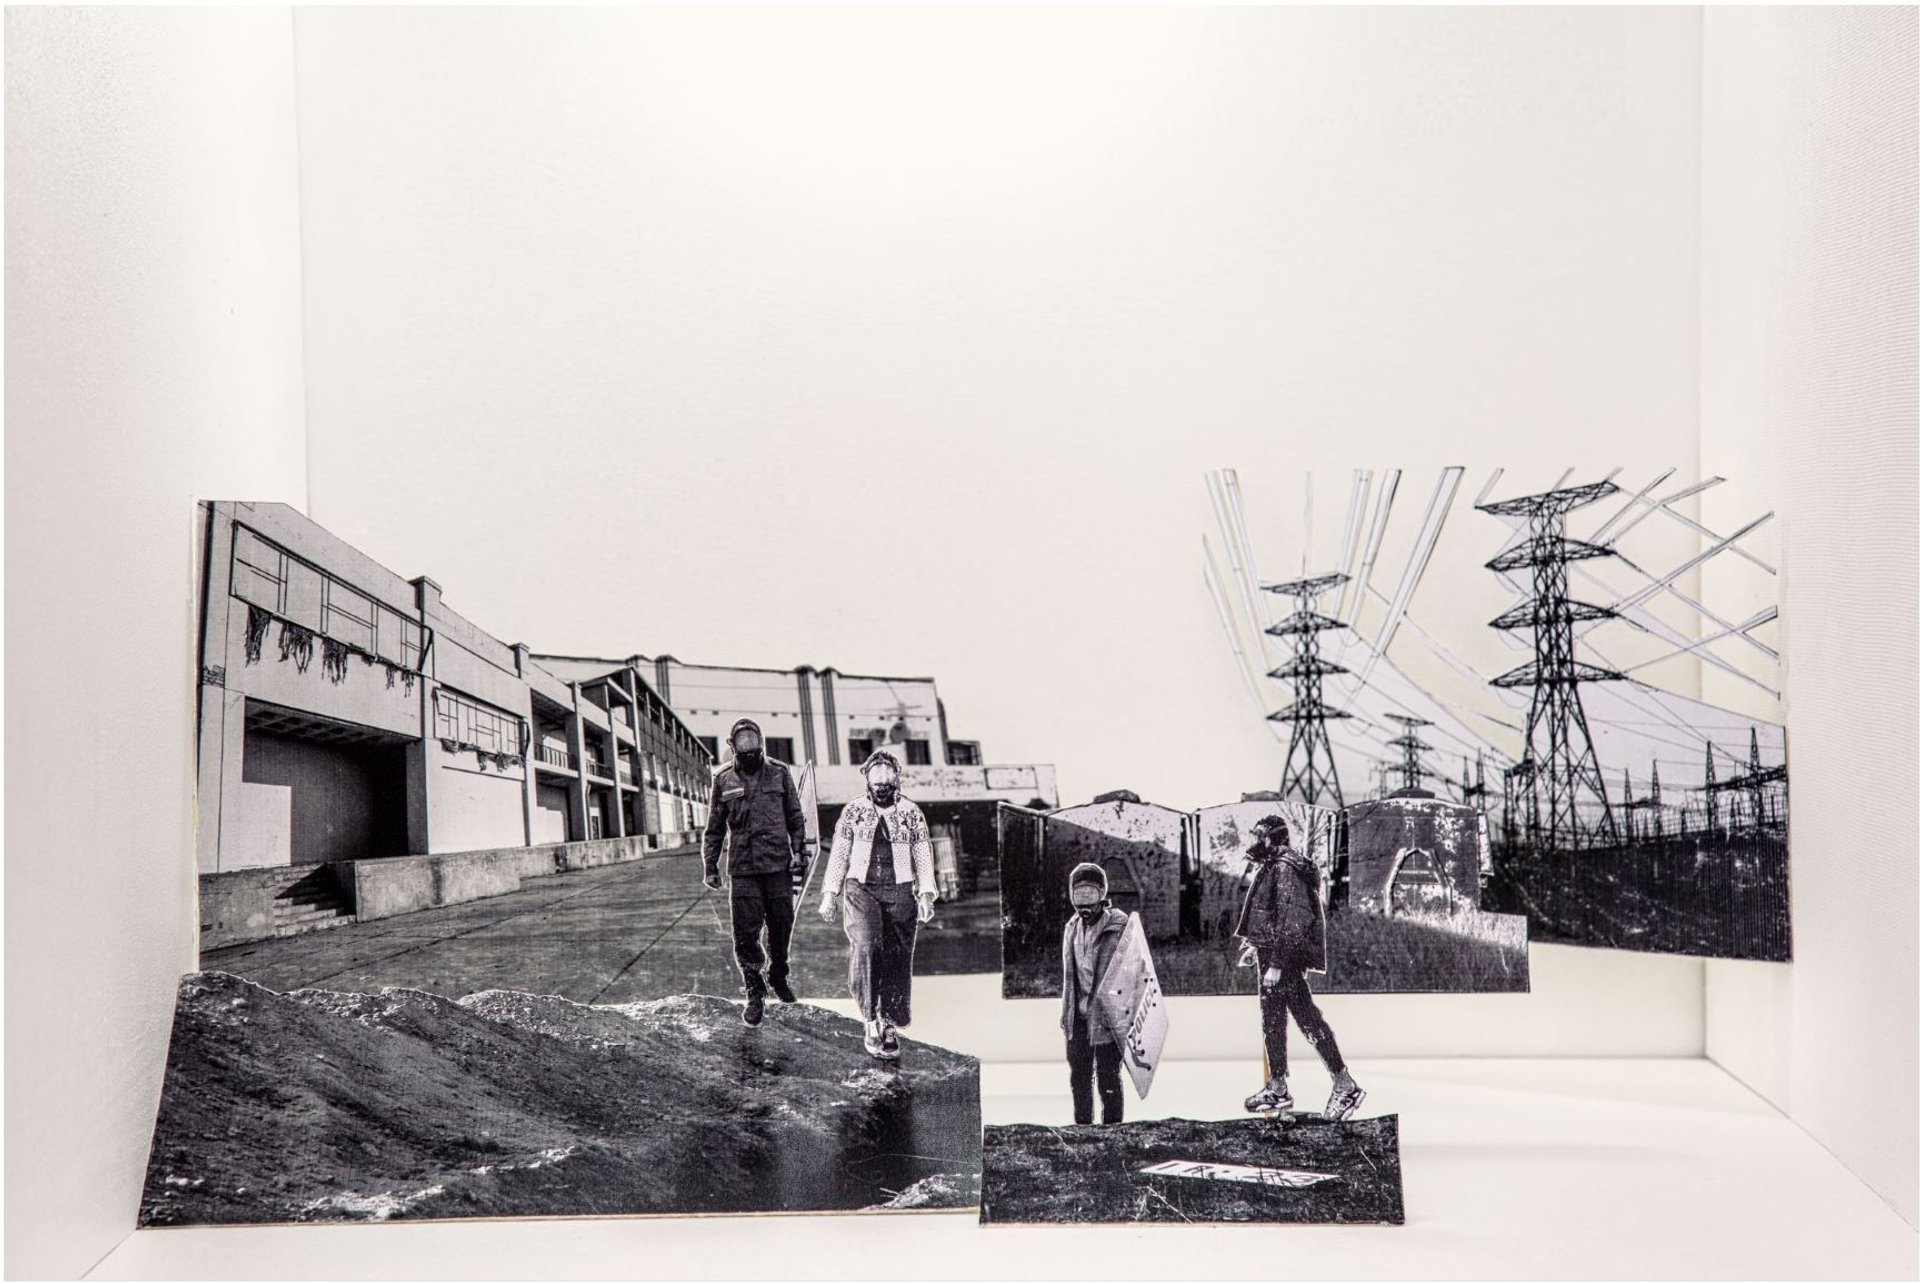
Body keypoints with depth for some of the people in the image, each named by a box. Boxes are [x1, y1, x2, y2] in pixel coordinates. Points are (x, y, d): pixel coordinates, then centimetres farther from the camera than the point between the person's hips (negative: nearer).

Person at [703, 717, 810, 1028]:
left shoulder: (779, 772, 5)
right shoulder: (723, 779, 5)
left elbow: (795, 816, 10)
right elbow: (714, 828, 9)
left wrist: (799, 850, 2)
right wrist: (711, 867, 7)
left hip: (779, 863, 1)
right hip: (742, 867, -1)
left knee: (781, 926, 8)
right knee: (746, 932, -4)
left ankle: (778, 976, 33)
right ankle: (755, 993, 9)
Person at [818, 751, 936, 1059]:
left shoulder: (911, 813, 6)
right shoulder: (853, 811, 7)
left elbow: (923, 856, 7)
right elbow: (839, 854, 10)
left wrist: (926, 895, -3)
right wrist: (830, 894, 4)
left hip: (900, 892, 1)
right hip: (861, 889, -1)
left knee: (897, 960, 0)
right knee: (865, 947, -22)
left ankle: (889, 1026, 16)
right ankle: (871, 1021, -15)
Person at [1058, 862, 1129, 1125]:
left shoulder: (1119, 926, -11)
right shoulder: (1072, 927, 9)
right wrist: (1065, 1013, 16)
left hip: (1107, 1016, -6)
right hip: (1078, 1016, 6)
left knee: (1108, 1079, 2)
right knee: (1079, 1078, 15)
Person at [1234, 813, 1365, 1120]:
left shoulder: (1285, 869, -17)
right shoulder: (1270, 868, 14)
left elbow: (1289, 920, -22)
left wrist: (1276, 964, -24)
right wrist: (1255, 945, 26)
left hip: (1286, 956, -10)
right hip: (1272, 955, 10)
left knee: (1307, 1018, -7)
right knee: (1272, 1019, 14)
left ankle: (1345, 1085, -2)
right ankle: (1277, 1088, 22)